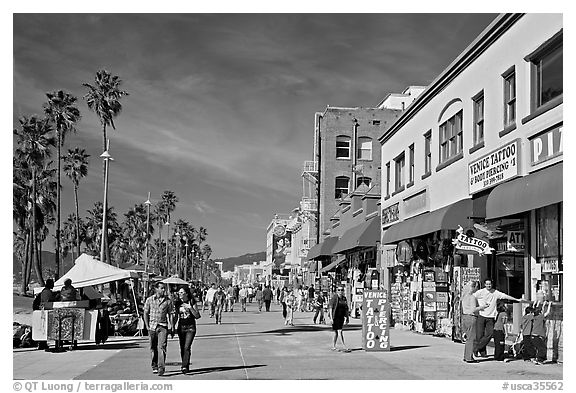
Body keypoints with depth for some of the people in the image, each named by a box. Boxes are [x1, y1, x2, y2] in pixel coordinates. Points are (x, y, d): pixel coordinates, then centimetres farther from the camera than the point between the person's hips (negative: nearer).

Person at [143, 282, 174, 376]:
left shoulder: (167, 301, 3)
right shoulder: (149, 300, 4)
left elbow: (170, 314, 7)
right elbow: (146, 313, 8)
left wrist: (172, 328, 1)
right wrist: (147, 326, -1)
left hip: (163, 326, -1)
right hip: (152, 326, 1)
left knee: (162, 347, -13)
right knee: (153, 348, 9)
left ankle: (161, 367, -16)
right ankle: (154, 366, 25)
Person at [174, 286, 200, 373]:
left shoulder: (192, 302, -3)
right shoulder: (177, 303, 6)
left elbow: (197, 316, -5)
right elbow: (176, 316, 15)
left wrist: (190, 308, -16)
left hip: (190, 327, -4)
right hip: (181, 327, 4)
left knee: (187, 347, -15)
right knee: (182, 348, 6)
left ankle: (185, 366, -18)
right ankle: (185, 366, 17)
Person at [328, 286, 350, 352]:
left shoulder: (344, 298, 10)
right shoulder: (334, 298, -9)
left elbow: (346, 309, 16)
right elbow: (330, 308, -11)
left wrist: (347, 317, 13)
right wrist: (331, 318, -17)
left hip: (341, 317, 6)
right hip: (335, 317, -6)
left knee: (336, 332, 12)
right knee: (340, 331, -9)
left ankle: (333, 346, 20)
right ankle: (344, 347, -10)